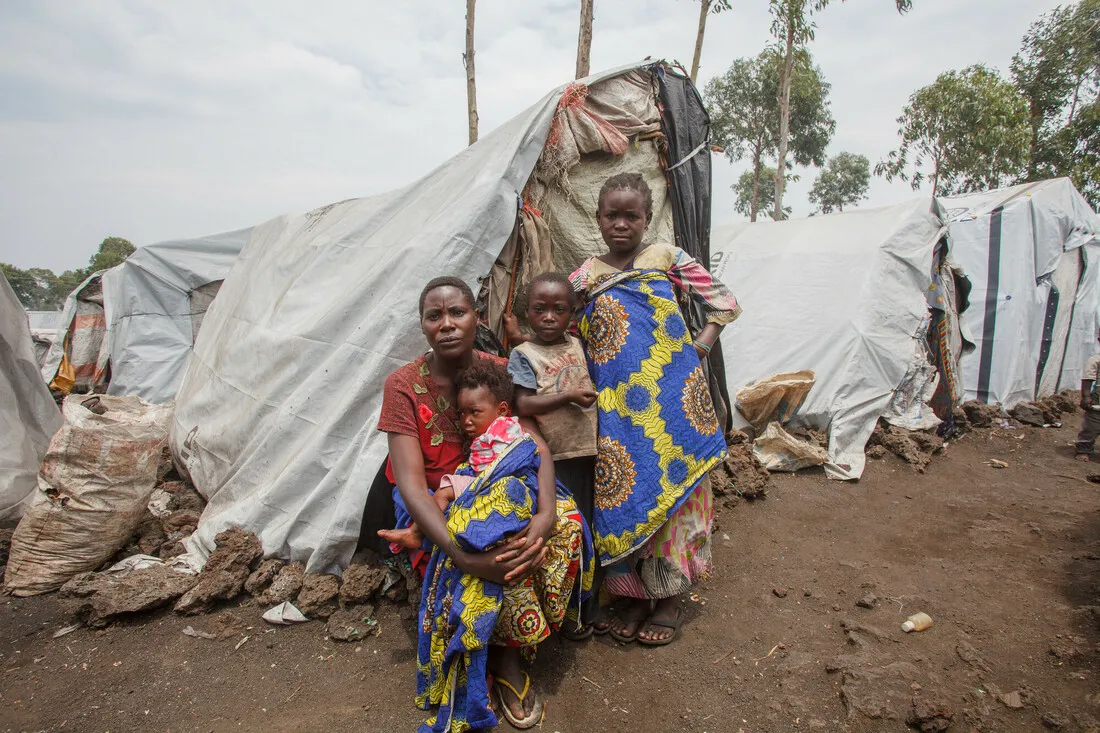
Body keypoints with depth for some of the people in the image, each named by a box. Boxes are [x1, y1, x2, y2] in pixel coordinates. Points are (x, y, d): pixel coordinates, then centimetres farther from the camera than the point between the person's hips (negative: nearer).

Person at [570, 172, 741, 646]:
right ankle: (635, 593, 24)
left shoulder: (668, 258, 5)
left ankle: (670, 597, 21)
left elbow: (724, 303, 9)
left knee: (671, 487, 3)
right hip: (615, 407, 2)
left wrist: (699, 348, -1)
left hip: (671, 398, -1)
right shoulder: (584, 278, 10)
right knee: (625, 492, 4)